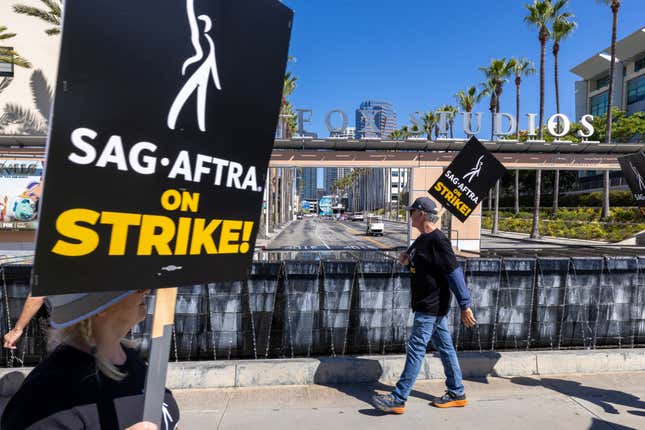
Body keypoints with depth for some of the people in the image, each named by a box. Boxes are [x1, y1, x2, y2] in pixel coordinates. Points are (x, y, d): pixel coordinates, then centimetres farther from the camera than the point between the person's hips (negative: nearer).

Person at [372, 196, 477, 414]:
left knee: (416, 348, -5)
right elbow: (417, 260, 27)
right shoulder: (423, 239, 10)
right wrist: (407, 259, 3)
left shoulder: (438, 240, -19)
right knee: (444, 347, 17)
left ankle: (398, 399, 3)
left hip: (431, 307, -10)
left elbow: (455, 273, -21)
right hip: (431, 305, 10)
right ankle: (457, 394, 30)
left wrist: (465, 306, -21)